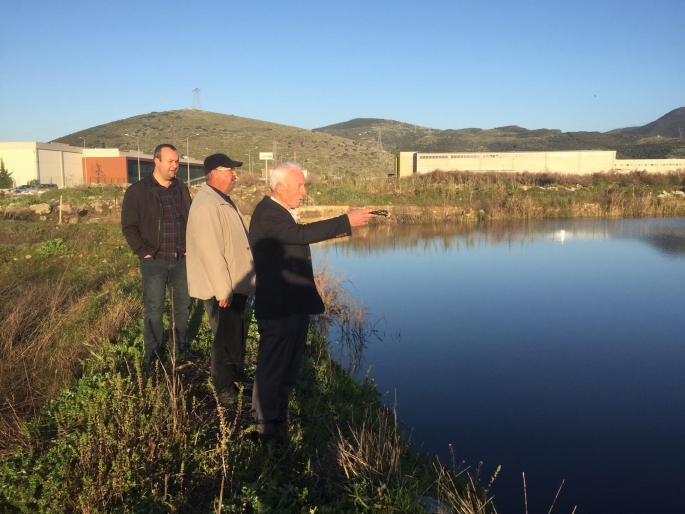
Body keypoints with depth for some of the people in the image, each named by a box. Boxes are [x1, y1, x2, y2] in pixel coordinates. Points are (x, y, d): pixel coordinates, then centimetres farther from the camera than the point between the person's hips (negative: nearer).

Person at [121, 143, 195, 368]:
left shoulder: (182, 189, 8)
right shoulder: (138, 191, -7)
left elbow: (191, 220, 15)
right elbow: (129, 226, -6)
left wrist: (189, 247, 5)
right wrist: (143, 252, -10)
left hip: (181, 259, 5)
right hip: (154, 261, -4)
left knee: (183, 305, 13)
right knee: (154, 309, 4)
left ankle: (182, 348, 27)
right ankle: (152, 354, 16)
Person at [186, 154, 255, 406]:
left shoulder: (222, 201, 11)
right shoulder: (207, 205, -22)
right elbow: (210, 252, -26)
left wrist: (235, 286, 18)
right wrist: (223, 290, -23)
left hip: (235, 284, 10)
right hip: (221, 289, -10)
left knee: (237, 336, 21)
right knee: (226, 340, 3)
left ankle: (236, 377, 38)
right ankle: (225, 391, 19)